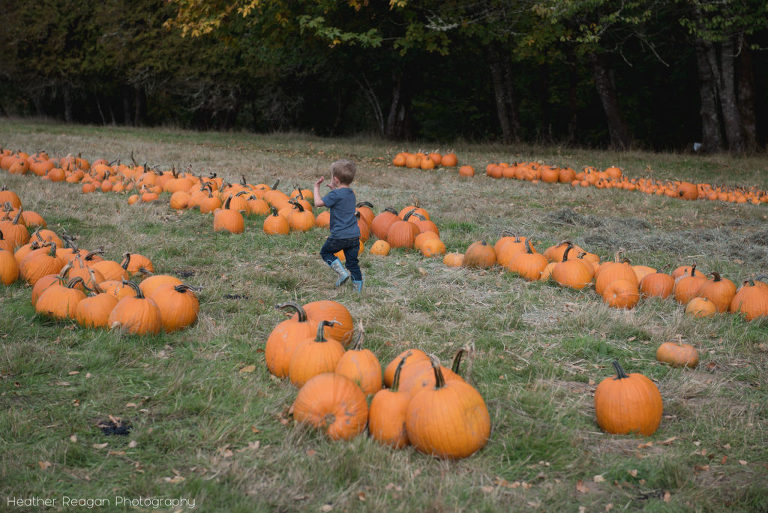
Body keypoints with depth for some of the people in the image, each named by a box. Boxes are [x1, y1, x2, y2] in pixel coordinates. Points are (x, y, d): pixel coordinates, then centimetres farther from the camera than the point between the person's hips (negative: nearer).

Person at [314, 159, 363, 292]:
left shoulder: (335, 195, -14)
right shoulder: (351, 193, 10)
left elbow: (318, 202, -11)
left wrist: (316, 187, 2)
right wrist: (334, 189, 28)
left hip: (340, 236, -7)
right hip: (355, 235, 7)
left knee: (325, 252, 15)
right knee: (352, 261, 15)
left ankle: (342, 272, -1)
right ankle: (358, 286, 13)